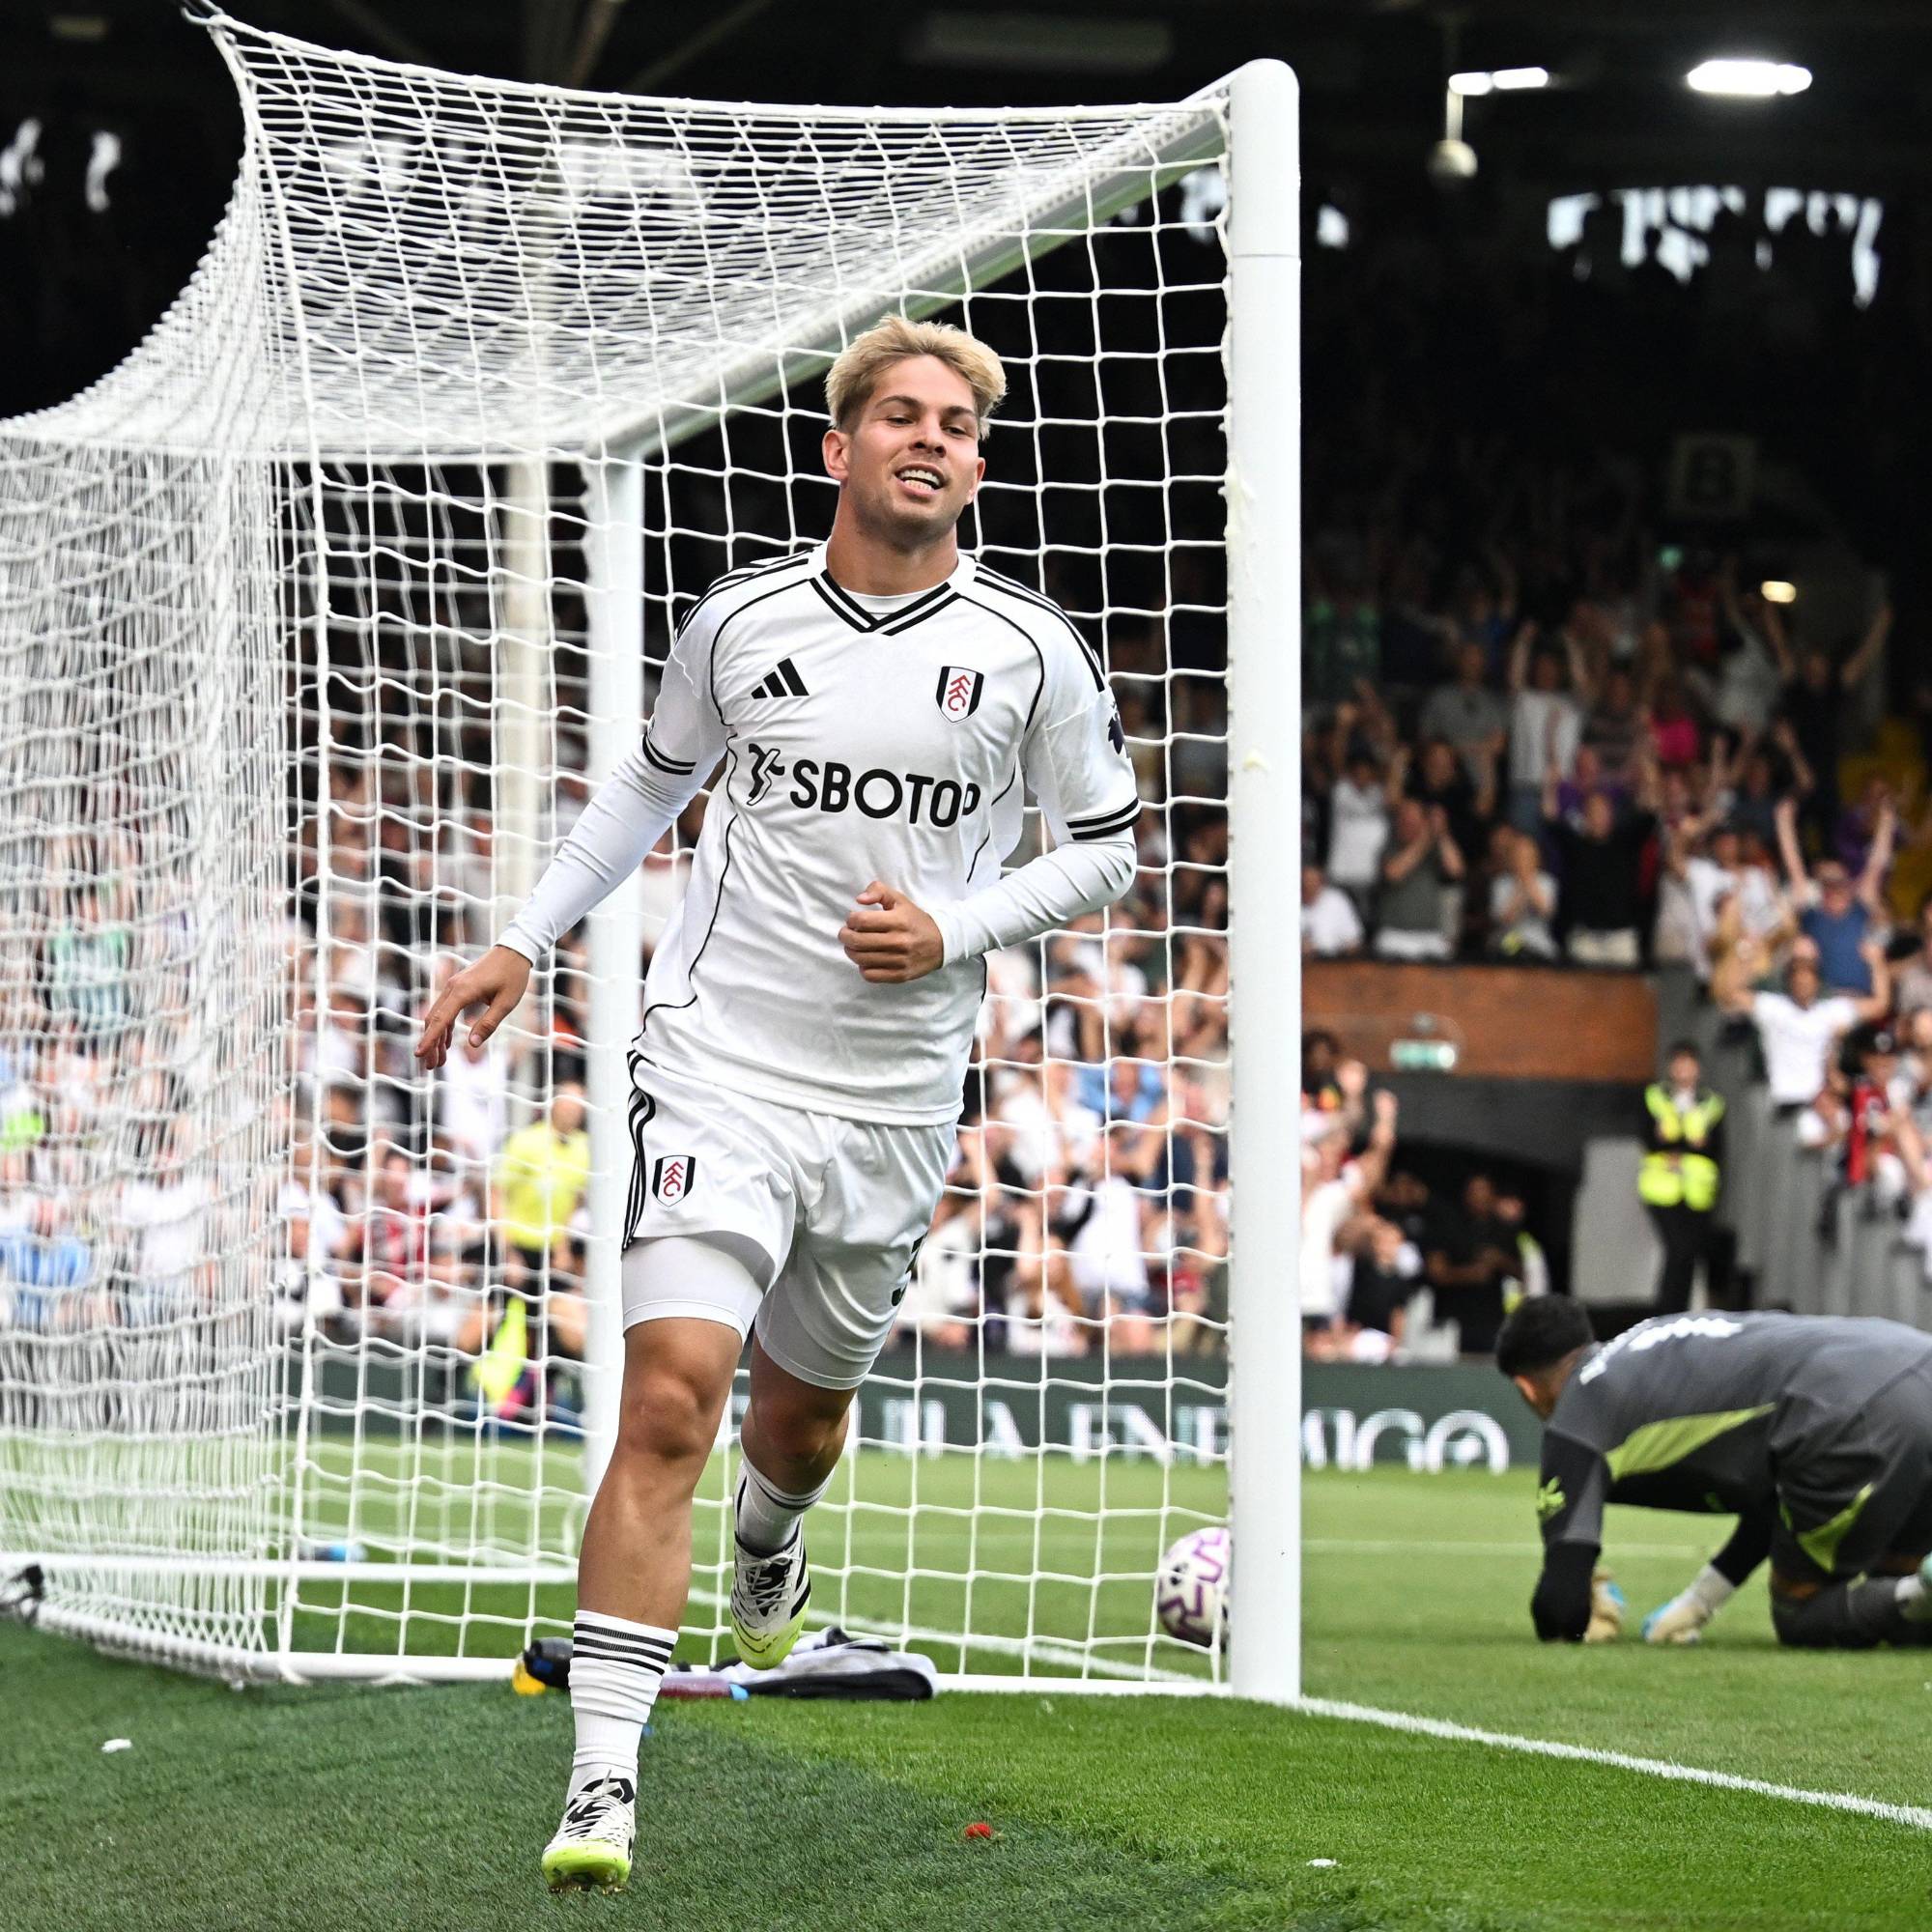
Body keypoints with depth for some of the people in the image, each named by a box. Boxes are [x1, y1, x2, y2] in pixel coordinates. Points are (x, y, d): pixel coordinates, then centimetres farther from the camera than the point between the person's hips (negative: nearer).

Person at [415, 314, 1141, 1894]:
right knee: (670, 1403, -17)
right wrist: (523, 942, 15)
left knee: (802, 1414, 17)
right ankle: (603, 1786, -18)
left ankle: (767, 1560, 56)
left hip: (897, 1102, 2)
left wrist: (955, 929, -8)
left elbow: (1106, 849, 8)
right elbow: (654, 782, 20)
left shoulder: (1034, 650, -1)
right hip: (719, 1066, -1)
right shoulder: (740, 619, 2)